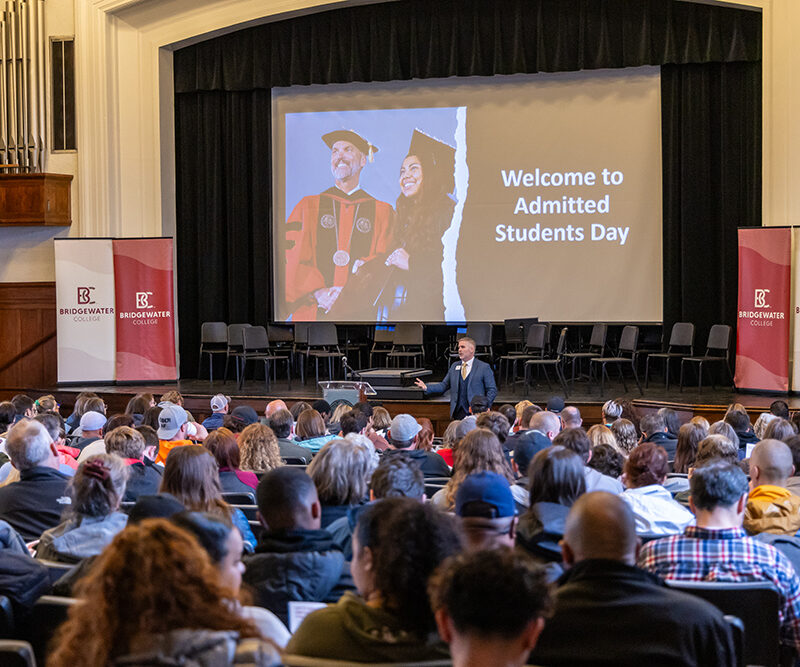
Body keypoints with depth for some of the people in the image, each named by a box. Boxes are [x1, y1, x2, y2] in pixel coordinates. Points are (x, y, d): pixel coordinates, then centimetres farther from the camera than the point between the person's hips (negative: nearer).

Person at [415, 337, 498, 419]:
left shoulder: (484, 367, 0)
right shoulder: (454, 366, 15)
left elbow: (492, 390, 0)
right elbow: (444, 385, 15)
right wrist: (426, 387, 1)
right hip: (457, 412, 4)